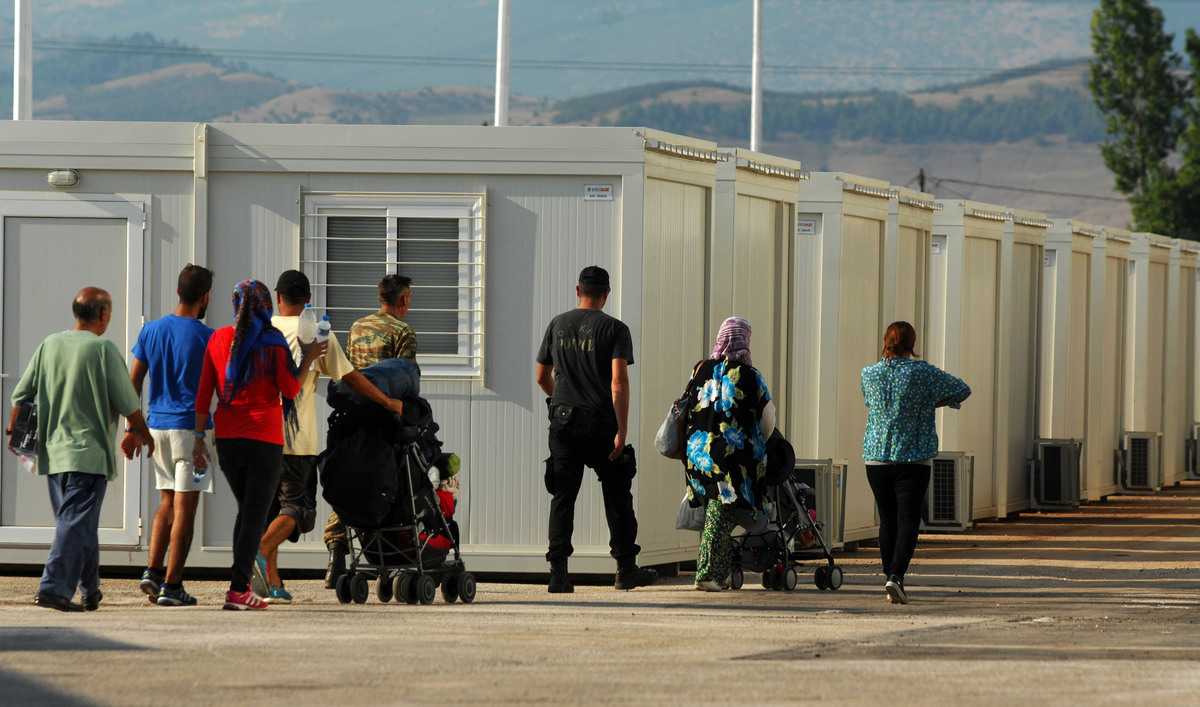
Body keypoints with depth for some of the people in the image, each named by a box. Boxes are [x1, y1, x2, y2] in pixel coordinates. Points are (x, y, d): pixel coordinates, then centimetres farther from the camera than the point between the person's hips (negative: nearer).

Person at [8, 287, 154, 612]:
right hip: (88, 452, -6)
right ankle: (53, 588, -20)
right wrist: (143, 433, 11)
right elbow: (127, 402, -7)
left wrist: (14, 432, 25)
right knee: (76, 522, -9)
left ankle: (90, 591, 26)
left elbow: (21, 395, 9)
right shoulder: (103, 350, -10)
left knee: (80, 524, 17)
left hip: (52, 450, 6)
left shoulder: (49, 345, 6)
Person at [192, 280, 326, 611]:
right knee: (256, 515, -1)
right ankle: (237, 590, -8)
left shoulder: (219, 339, 4)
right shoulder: (272, 341, -8)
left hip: (227, 436, 5)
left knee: (245, 509, 19)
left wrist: (199, 437, 9)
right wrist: (308, 359, 6)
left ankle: (241, 583, 15)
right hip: (264, 437, -5)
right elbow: (290, 389, -7)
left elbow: (204, 393, 4)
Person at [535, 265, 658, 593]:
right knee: (617, 496, 9)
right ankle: (626, 570, 15)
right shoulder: (614, 328, -4)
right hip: (601, 424, -3)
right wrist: (622, 431, -17)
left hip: (563, 420, 3)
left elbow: (543, 378, 16)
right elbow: (619, 380, -14)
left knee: (563, 496, 3)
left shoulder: (558, 325, 8)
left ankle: (558, 572, -8)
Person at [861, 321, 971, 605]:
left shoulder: (869, 374, 3)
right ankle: (896, 576, -22)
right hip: (914, 458, -3)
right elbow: (962, 390, 4)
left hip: (877, 458, 3)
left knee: (887, 520, 13)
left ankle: (891, 579, 17)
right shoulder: (924, 373, -6)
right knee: (908, 519, -5)